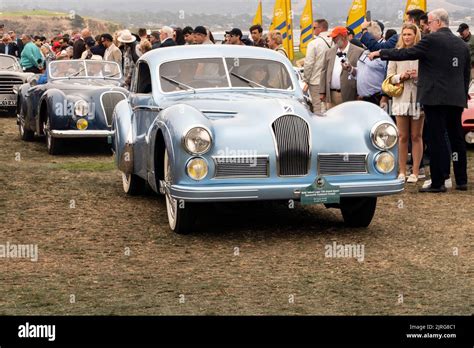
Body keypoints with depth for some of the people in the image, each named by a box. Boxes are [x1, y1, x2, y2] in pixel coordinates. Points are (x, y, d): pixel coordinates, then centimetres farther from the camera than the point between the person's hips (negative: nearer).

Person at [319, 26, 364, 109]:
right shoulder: (329, 52, 15)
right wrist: (322, 92, 9)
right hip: (331, 95, 5)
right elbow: (324, 72, 14)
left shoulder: (358, 52, -3)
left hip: (349, 96, -5)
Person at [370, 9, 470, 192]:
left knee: (437, 139, -3)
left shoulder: (432, 40, -10)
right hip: (457, 100, 7)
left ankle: (438, 182, -1)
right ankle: (461, 181, 18)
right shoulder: (462, 44, 11)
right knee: (457, 139, 12)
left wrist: (380, 53, 3)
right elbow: (466, 74, 16)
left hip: (436, 98, -6)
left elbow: (405, 54, -8)